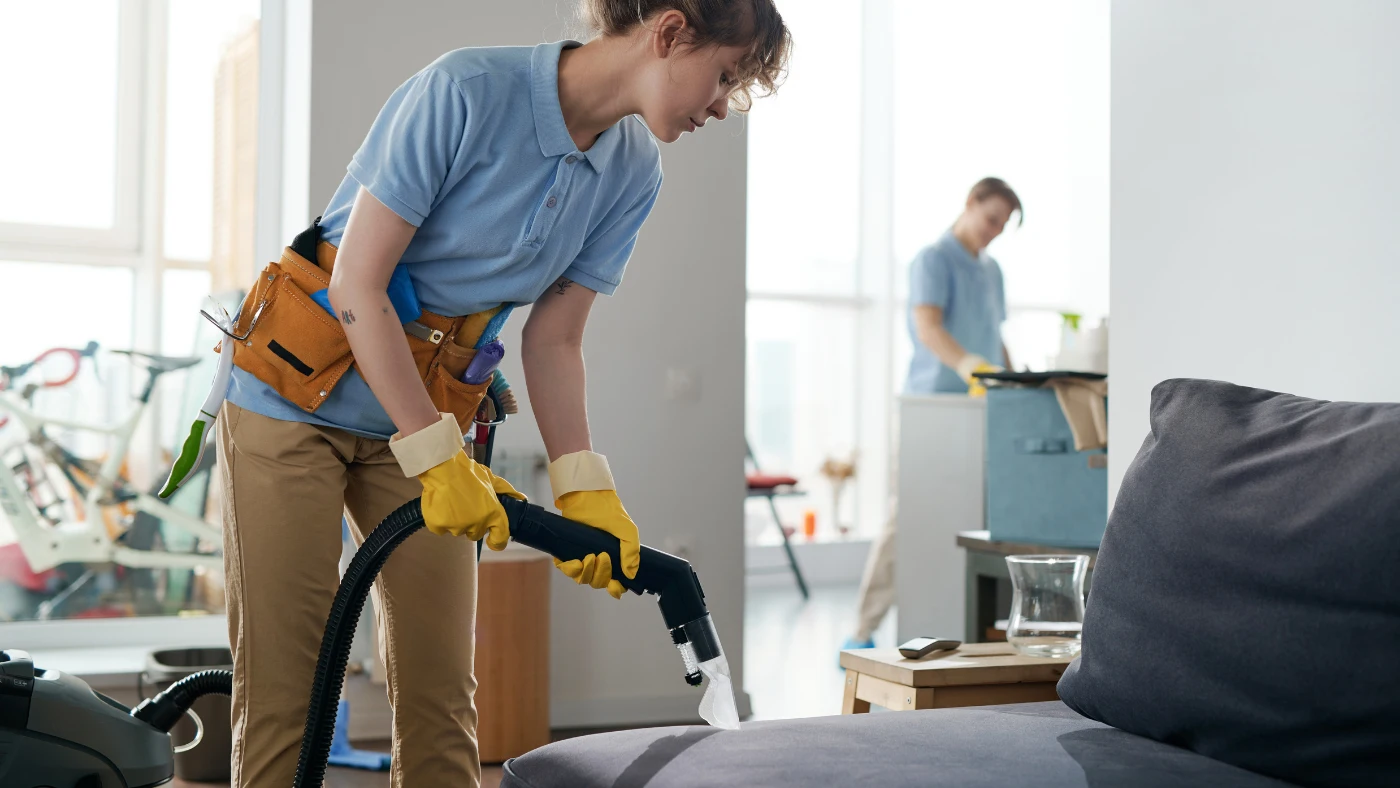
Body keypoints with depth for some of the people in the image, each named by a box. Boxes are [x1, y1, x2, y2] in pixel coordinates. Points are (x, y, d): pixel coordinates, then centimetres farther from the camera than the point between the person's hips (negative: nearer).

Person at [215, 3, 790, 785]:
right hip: (297, 395, -5)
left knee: (442, 690, 3)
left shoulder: (632, 175, -2)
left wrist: (585, 489, -14)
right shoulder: (466, 91, -22)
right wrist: (439, 459, -24)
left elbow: (554, 342, -1)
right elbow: (357, 287, -21)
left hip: (424, 415, 6)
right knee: (283, 687, -3)